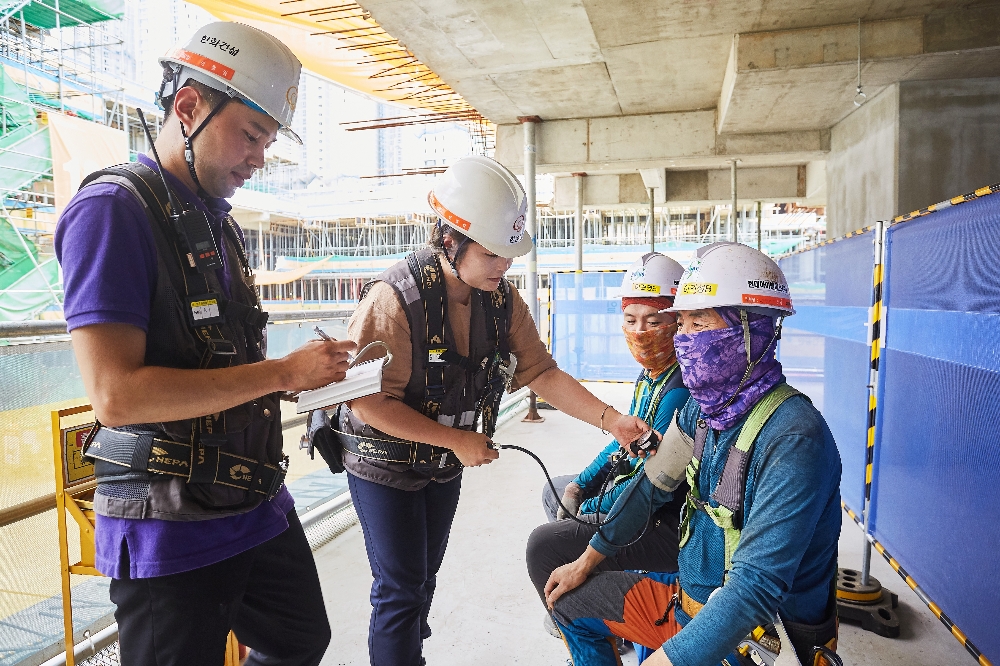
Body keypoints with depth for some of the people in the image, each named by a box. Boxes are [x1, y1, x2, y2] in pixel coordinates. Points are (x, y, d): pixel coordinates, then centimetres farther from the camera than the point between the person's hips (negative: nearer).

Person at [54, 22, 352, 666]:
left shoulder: (216, 220, 12)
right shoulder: (113, 208, -15)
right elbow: (116, 395, -25)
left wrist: (309, 370, 0)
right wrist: (282, 372, -20)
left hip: (260, 508, 8)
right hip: (170, 533, -8)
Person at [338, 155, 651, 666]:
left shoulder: (502, 299, -9)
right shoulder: (395, 299, -28)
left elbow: (541, 373, -8)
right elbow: (368, 400, -27)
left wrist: (609, 419, -18)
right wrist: (457, 440, -24)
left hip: (444, 465, 6)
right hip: (385, 465, -6)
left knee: (425, 576, 22)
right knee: (401, 590, 3)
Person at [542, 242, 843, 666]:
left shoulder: (792, 438, -28)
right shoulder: (703, 408, -3)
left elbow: (756, 587, -31)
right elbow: (652, 485, 8)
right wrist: (587, 561, 14)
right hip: (688, 598, 7)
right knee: (571, 599, 14)